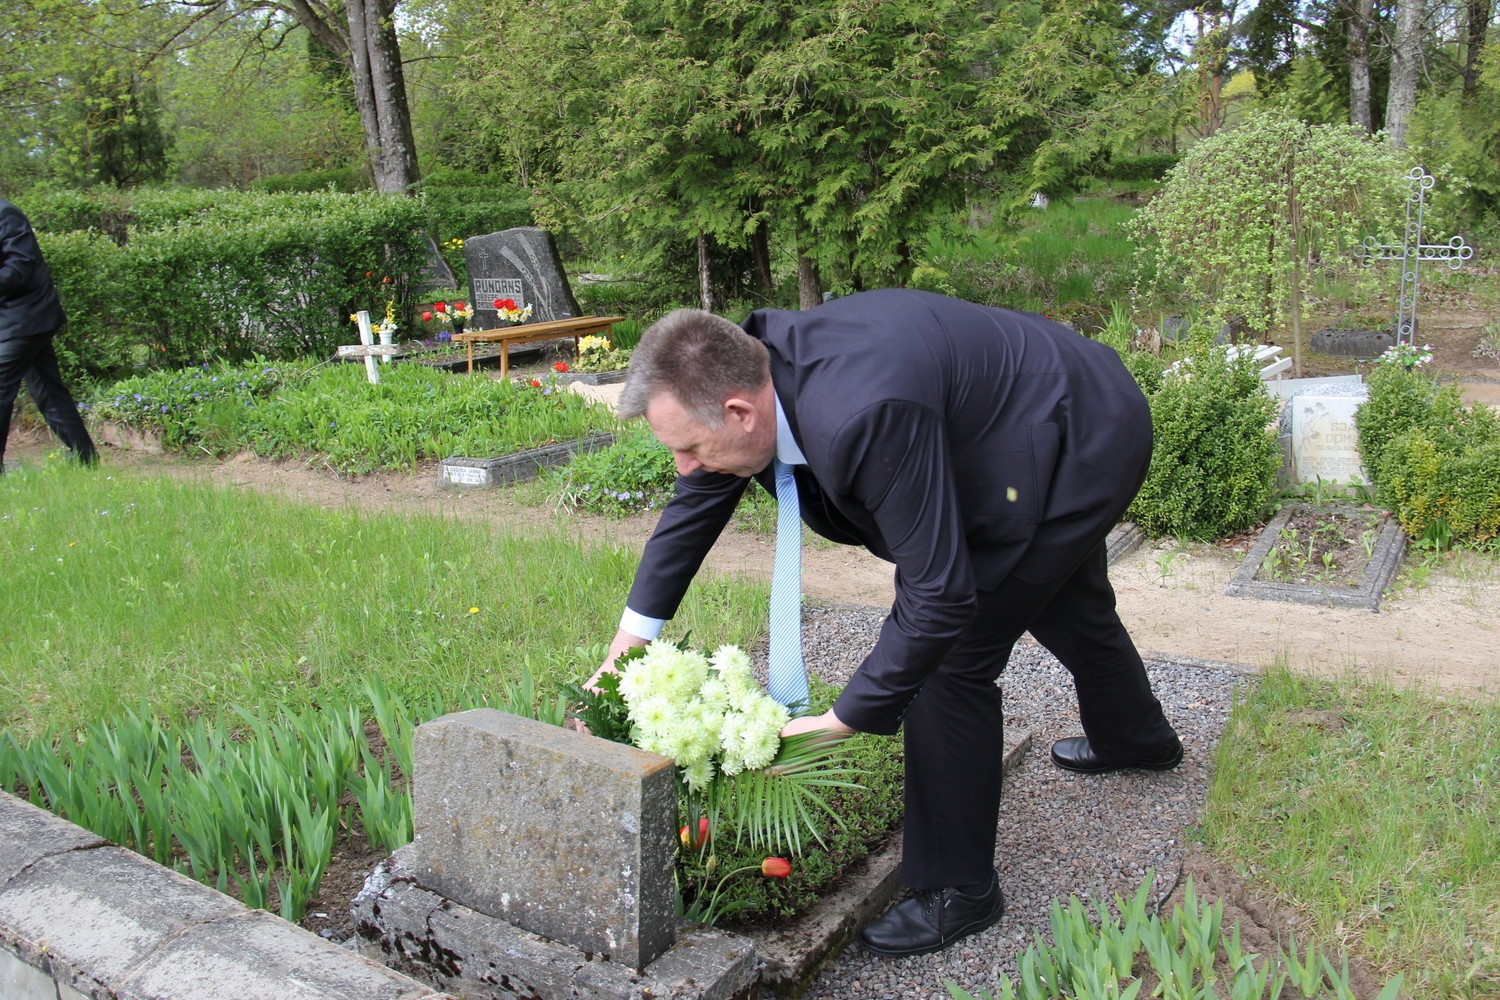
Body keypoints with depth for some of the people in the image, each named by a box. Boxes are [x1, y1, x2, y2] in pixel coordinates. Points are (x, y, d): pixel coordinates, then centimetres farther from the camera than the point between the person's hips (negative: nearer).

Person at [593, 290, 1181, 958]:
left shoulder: (862, 415, -43)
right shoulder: (745, 371, -15)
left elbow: (939, 594, -36)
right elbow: (694, 506, 0)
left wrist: (839, 722, -28)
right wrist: (627, 646, 1)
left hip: (1090, 445, -9)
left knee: (947, 660, -10)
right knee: (1066, 604, 32)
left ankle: (956, 889, 10)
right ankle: (1135, 738, 63)